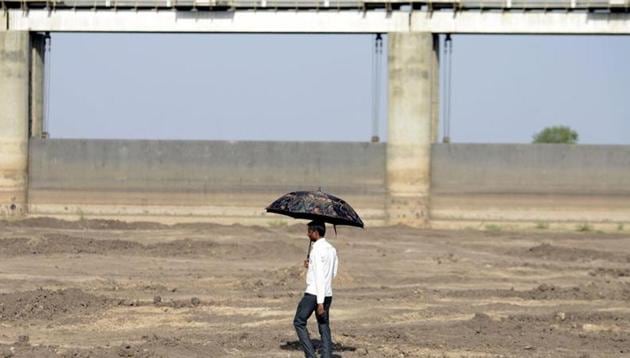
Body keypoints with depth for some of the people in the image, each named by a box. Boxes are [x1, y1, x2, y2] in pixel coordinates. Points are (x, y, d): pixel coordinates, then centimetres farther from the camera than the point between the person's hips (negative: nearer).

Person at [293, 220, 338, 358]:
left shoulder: (317, 250, -14)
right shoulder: (332, 249, 12)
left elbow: (320, 277, -18)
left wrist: (320, 302, -20)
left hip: (313, 294, -8)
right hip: (328, 294, 8)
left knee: (299, 322, 5)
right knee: (324, 328, 8)